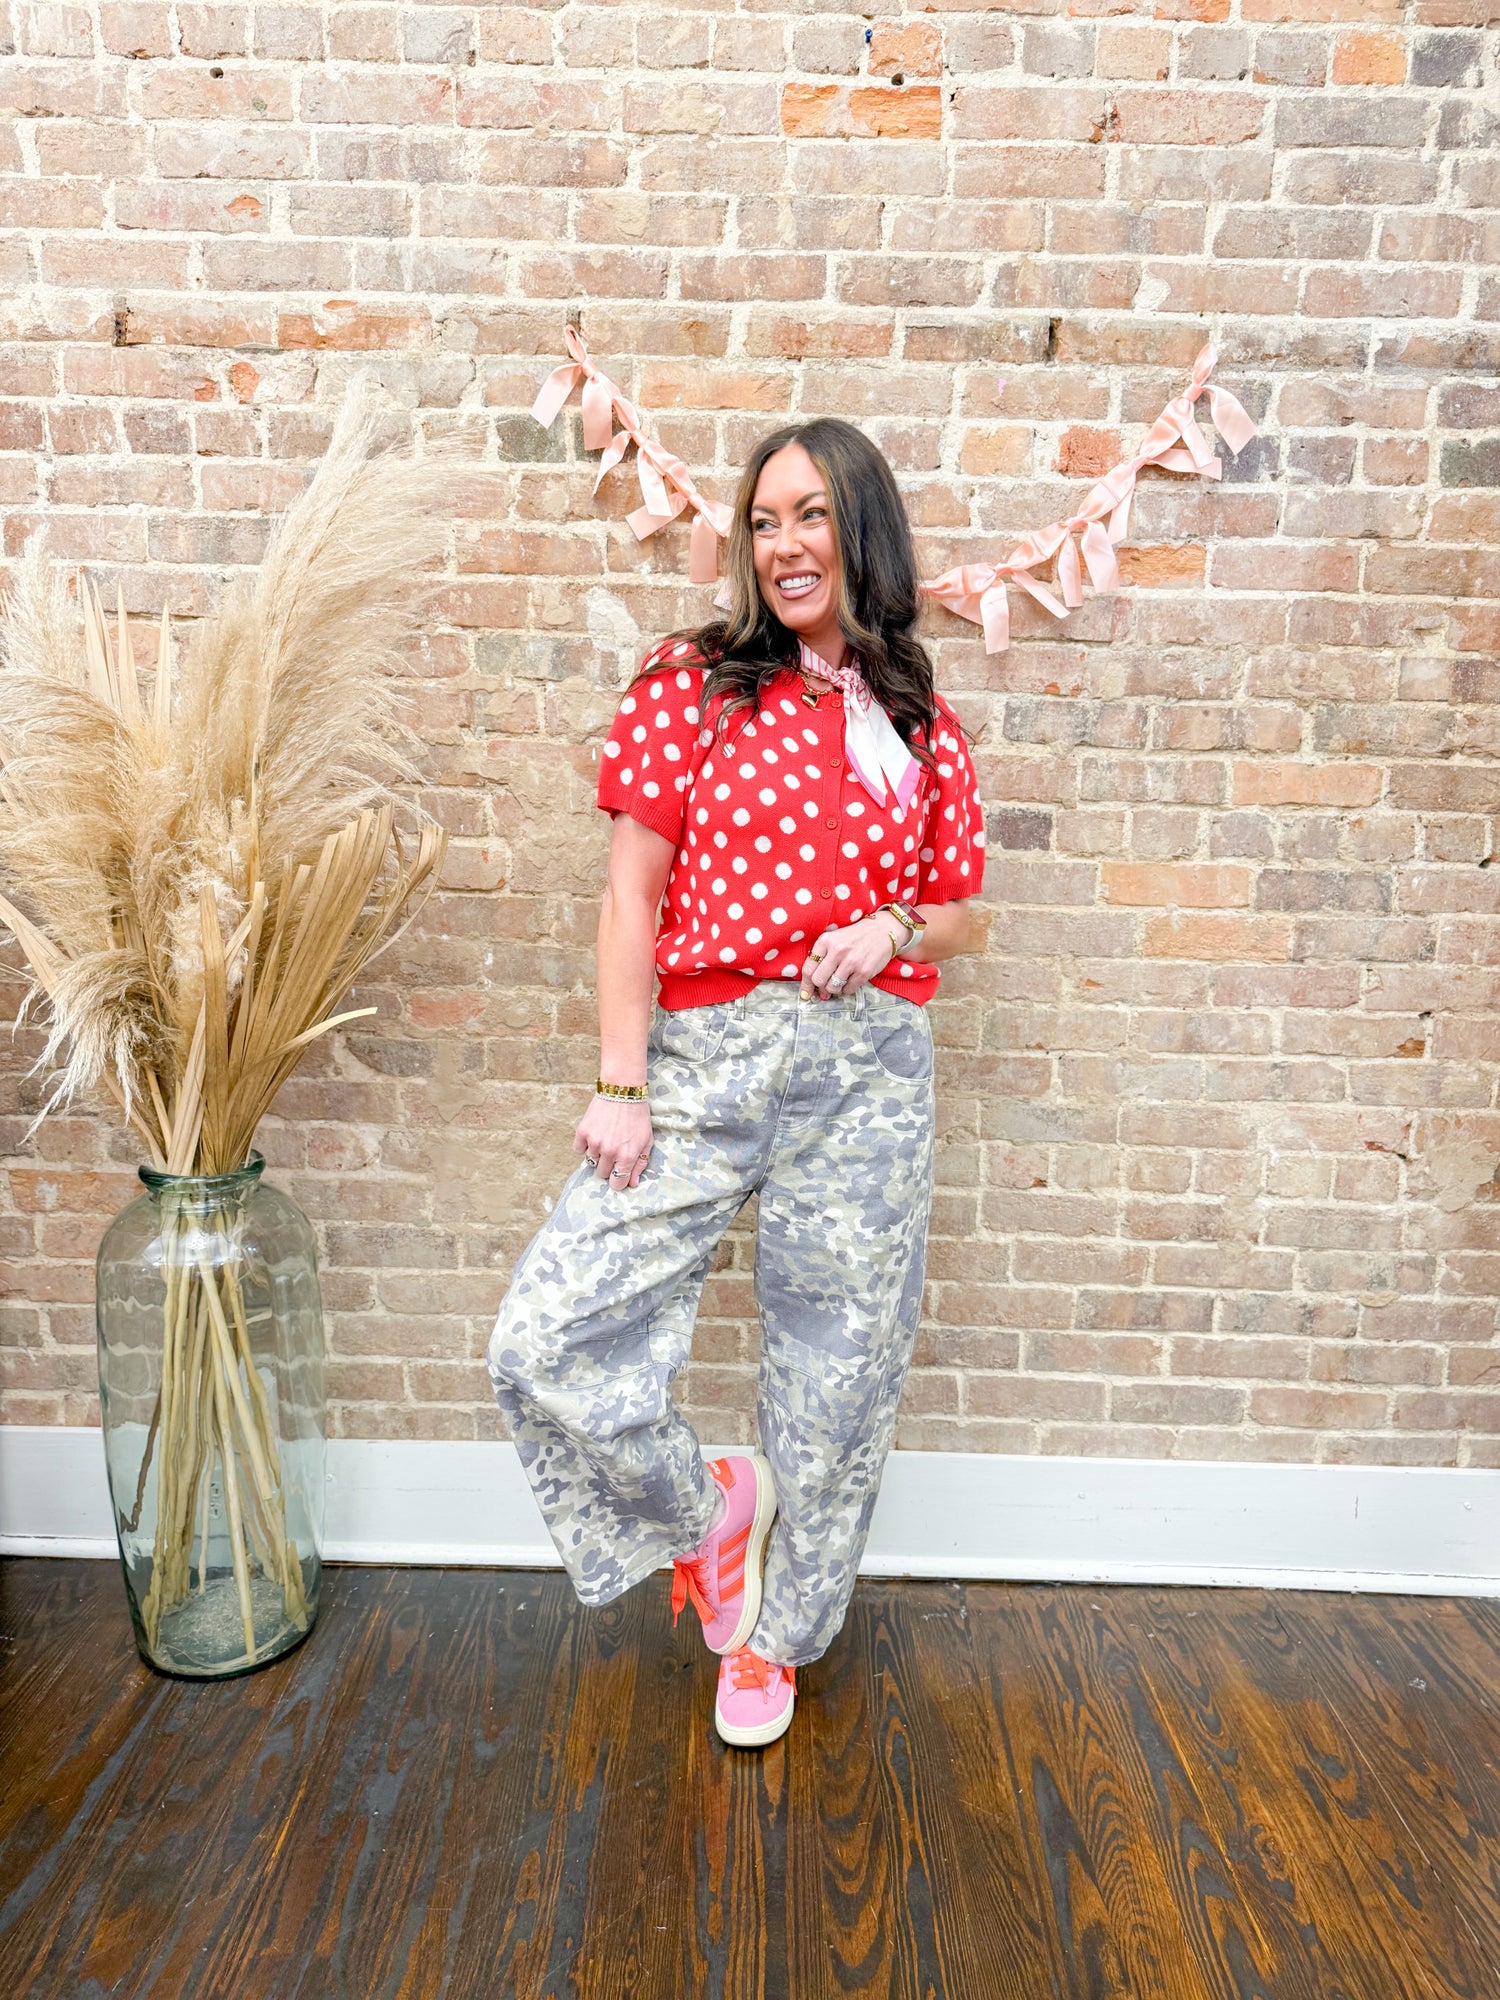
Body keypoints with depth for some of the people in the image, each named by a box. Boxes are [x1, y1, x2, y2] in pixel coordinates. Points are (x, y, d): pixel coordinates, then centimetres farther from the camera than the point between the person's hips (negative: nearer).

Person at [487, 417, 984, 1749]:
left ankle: (770, 1626, 36)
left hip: (871, 1070, 2)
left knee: (836, 1363, 9)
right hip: (709, 1054, -1)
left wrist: (895, 927, -7)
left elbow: (963, 911, 17)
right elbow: (632, 899, -1)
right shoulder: (695, 684, 3)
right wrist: (619, 1083, -8)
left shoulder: (922, 724, 10)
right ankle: (709, 1507, 23)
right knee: (548, 1342, -9)